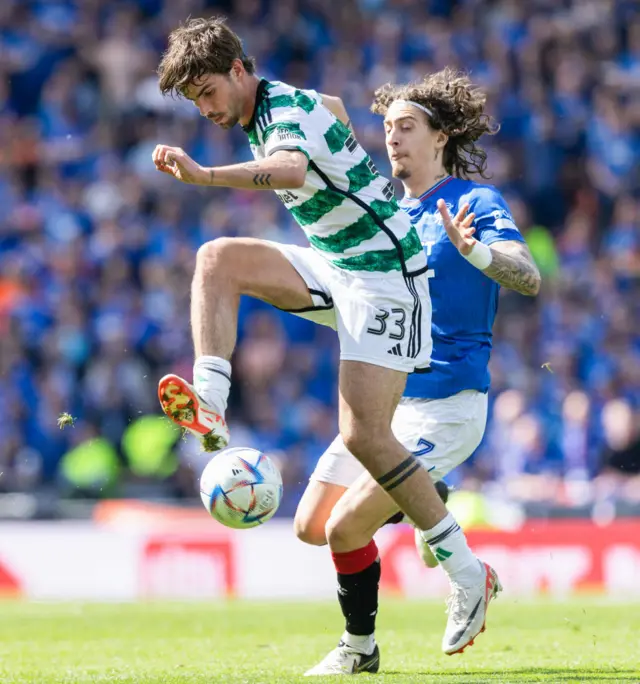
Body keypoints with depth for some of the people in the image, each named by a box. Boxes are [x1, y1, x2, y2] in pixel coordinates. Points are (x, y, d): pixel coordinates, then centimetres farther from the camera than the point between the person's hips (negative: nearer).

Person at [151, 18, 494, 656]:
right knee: (218, 258, -10)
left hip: (384, 275, -9)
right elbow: (335, 108, 33)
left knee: (366, 437, -15)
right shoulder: (263, 110, 10)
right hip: (333, 266, 9)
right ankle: (209, 409, -22)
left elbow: (294, 169, -44)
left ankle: (468, 572, -3)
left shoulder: (289, 111, -19)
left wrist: (204, 175, -55)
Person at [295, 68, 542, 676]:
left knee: (345, 528, -13)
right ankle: (425, 502, 21)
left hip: (445, 404, -8)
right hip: (383, 398, 8)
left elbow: (529, 278, -23)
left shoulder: (474, 202, -7)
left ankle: (359, 646, 8)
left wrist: (472, 248, -40)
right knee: (311, 527, 3)